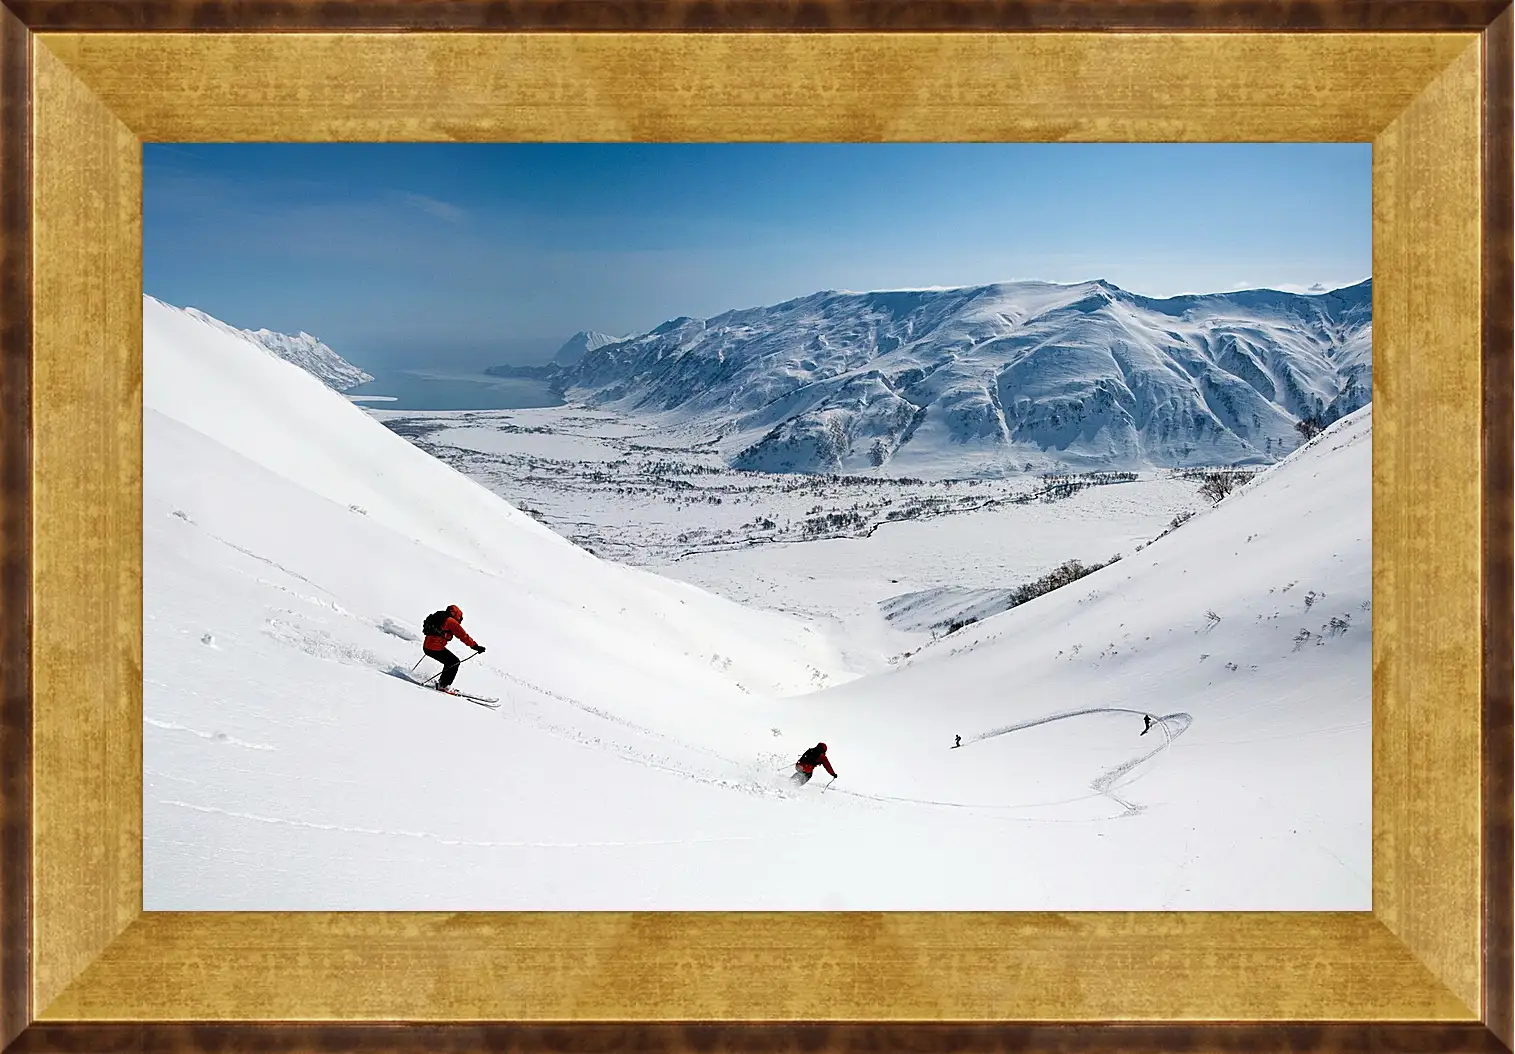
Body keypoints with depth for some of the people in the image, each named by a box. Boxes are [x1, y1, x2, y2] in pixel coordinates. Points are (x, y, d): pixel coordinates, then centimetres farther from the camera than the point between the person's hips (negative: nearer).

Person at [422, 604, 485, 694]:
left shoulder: (438, 617, 18)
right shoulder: (451, 621, -7)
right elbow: (463, 635, -10)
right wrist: (476, 646, -9)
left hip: (426, 646, 9)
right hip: (436, 648, -9)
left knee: (450, 662, 23)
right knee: (455, 662, 3)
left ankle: (441, 682, 22)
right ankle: (444, 685, 0)